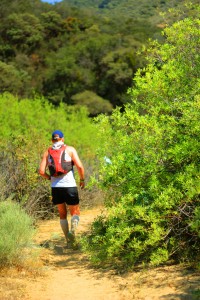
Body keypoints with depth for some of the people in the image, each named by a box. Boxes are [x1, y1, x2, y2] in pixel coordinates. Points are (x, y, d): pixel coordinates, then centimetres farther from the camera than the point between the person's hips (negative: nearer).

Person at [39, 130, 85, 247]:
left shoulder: (48, 152, 8)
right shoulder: (70, 149, 1)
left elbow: (42, 171, 1)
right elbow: (80, 166, -9)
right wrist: (82, 179, 6)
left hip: (55, 187, 3)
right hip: (70, 186, -3)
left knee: (62, 214, 17)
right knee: (75, 212, 9)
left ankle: (69, 239, 15)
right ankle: (72, 230, -19)